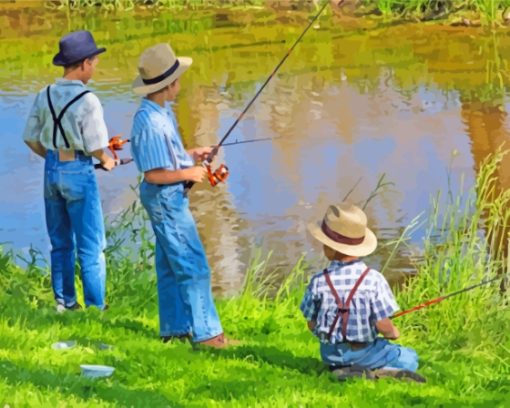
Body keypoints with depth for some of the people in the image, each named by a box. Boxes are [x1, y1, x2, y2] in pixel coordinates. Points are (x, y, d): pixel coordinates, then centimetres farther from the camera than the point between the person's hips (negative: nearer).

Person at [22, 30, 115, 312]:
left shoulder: (45, 96, 0)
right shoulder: (87, 101, -18)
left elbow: (31, 139, 7)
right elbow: (96, 147, -17)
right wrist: (107, 161, 5)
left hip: (52, 170, 6)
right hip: (79, 172, -6)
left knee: (60, 244, 16)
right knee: (90, 246, 3)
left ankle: (65, 303, 22)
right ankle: (95, 307, 7)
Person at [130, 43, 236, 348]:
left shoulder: (159, 112, 6)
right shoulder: (151, 122, -25)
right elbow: (153, 173, -25)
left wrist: (189, 155, 10)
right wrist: (188, 174, -14)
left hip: (171, 198, 10)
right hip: (166, 198, -10)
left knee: (171, 266, 15)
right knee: (194, 267, -6)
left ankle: (175, 328, 22)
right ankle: (206, 332, -2)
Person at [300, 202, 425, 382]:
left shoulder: (319, 282, -12)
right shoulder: (374, 280, -19)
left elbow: (312, 324, -4)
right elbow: (383, 326, -18)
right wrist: (393, 332, 6)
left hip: (331, 355, 2)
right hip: (363, 352, -2)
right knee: (409, 358, 20)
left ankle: (341, 370, 2)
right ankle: (380, 373, -10)